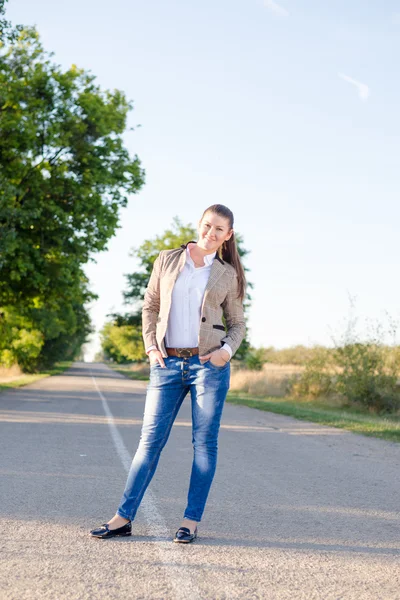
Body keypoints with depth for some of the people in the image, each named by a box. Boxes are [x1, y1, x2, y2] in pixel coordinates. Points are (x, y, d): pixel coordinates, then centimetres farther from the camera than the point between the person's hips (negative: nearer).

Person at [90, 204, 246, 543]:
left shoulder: (227, 275, 6)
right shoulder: (167, 261, 8)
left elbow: (237, 323, 12)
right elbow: (150, 306, 13)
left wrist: (228, 350, -7)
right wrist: (150, 347, 1)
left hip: (208, 363, -1)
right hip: (168, 363, 1)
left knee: (205, 441, 1)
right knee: (151, 439, 1)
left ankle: (191, 521, 9)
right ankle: (123, 518, 5)